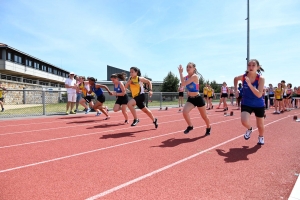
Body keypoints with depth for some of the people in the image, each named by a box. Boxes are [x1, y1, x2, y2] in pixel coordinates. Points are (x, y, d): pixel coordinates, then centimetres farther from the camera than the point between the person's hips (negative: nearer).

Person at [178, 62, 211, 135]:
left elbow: (183, 84, -30)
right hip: (190, 99, 5)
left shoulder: (195, 76, -22)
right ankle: (190, 126, 4)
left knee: (204, 116, 12)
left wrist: (181, 73, -25)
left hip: (198, 99, -5)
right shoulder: (186, 77, 2)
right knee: (185, 112, -21)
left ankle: (208, 128, 42)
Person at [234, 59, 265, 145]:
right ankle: (249, 129, 15)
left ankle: (261, 137, 48)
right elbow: (235, 79, 13)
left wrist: (249, 84, -36)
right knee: (244, 122, -23)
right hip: (246, 104, 1)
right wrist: (236, 90, 5)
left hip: (259, 105, -1)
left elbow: (259, 95, -28)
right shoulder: (243, 77, -13)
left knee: (260, 125, 13)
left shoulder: (261, 79, -20)